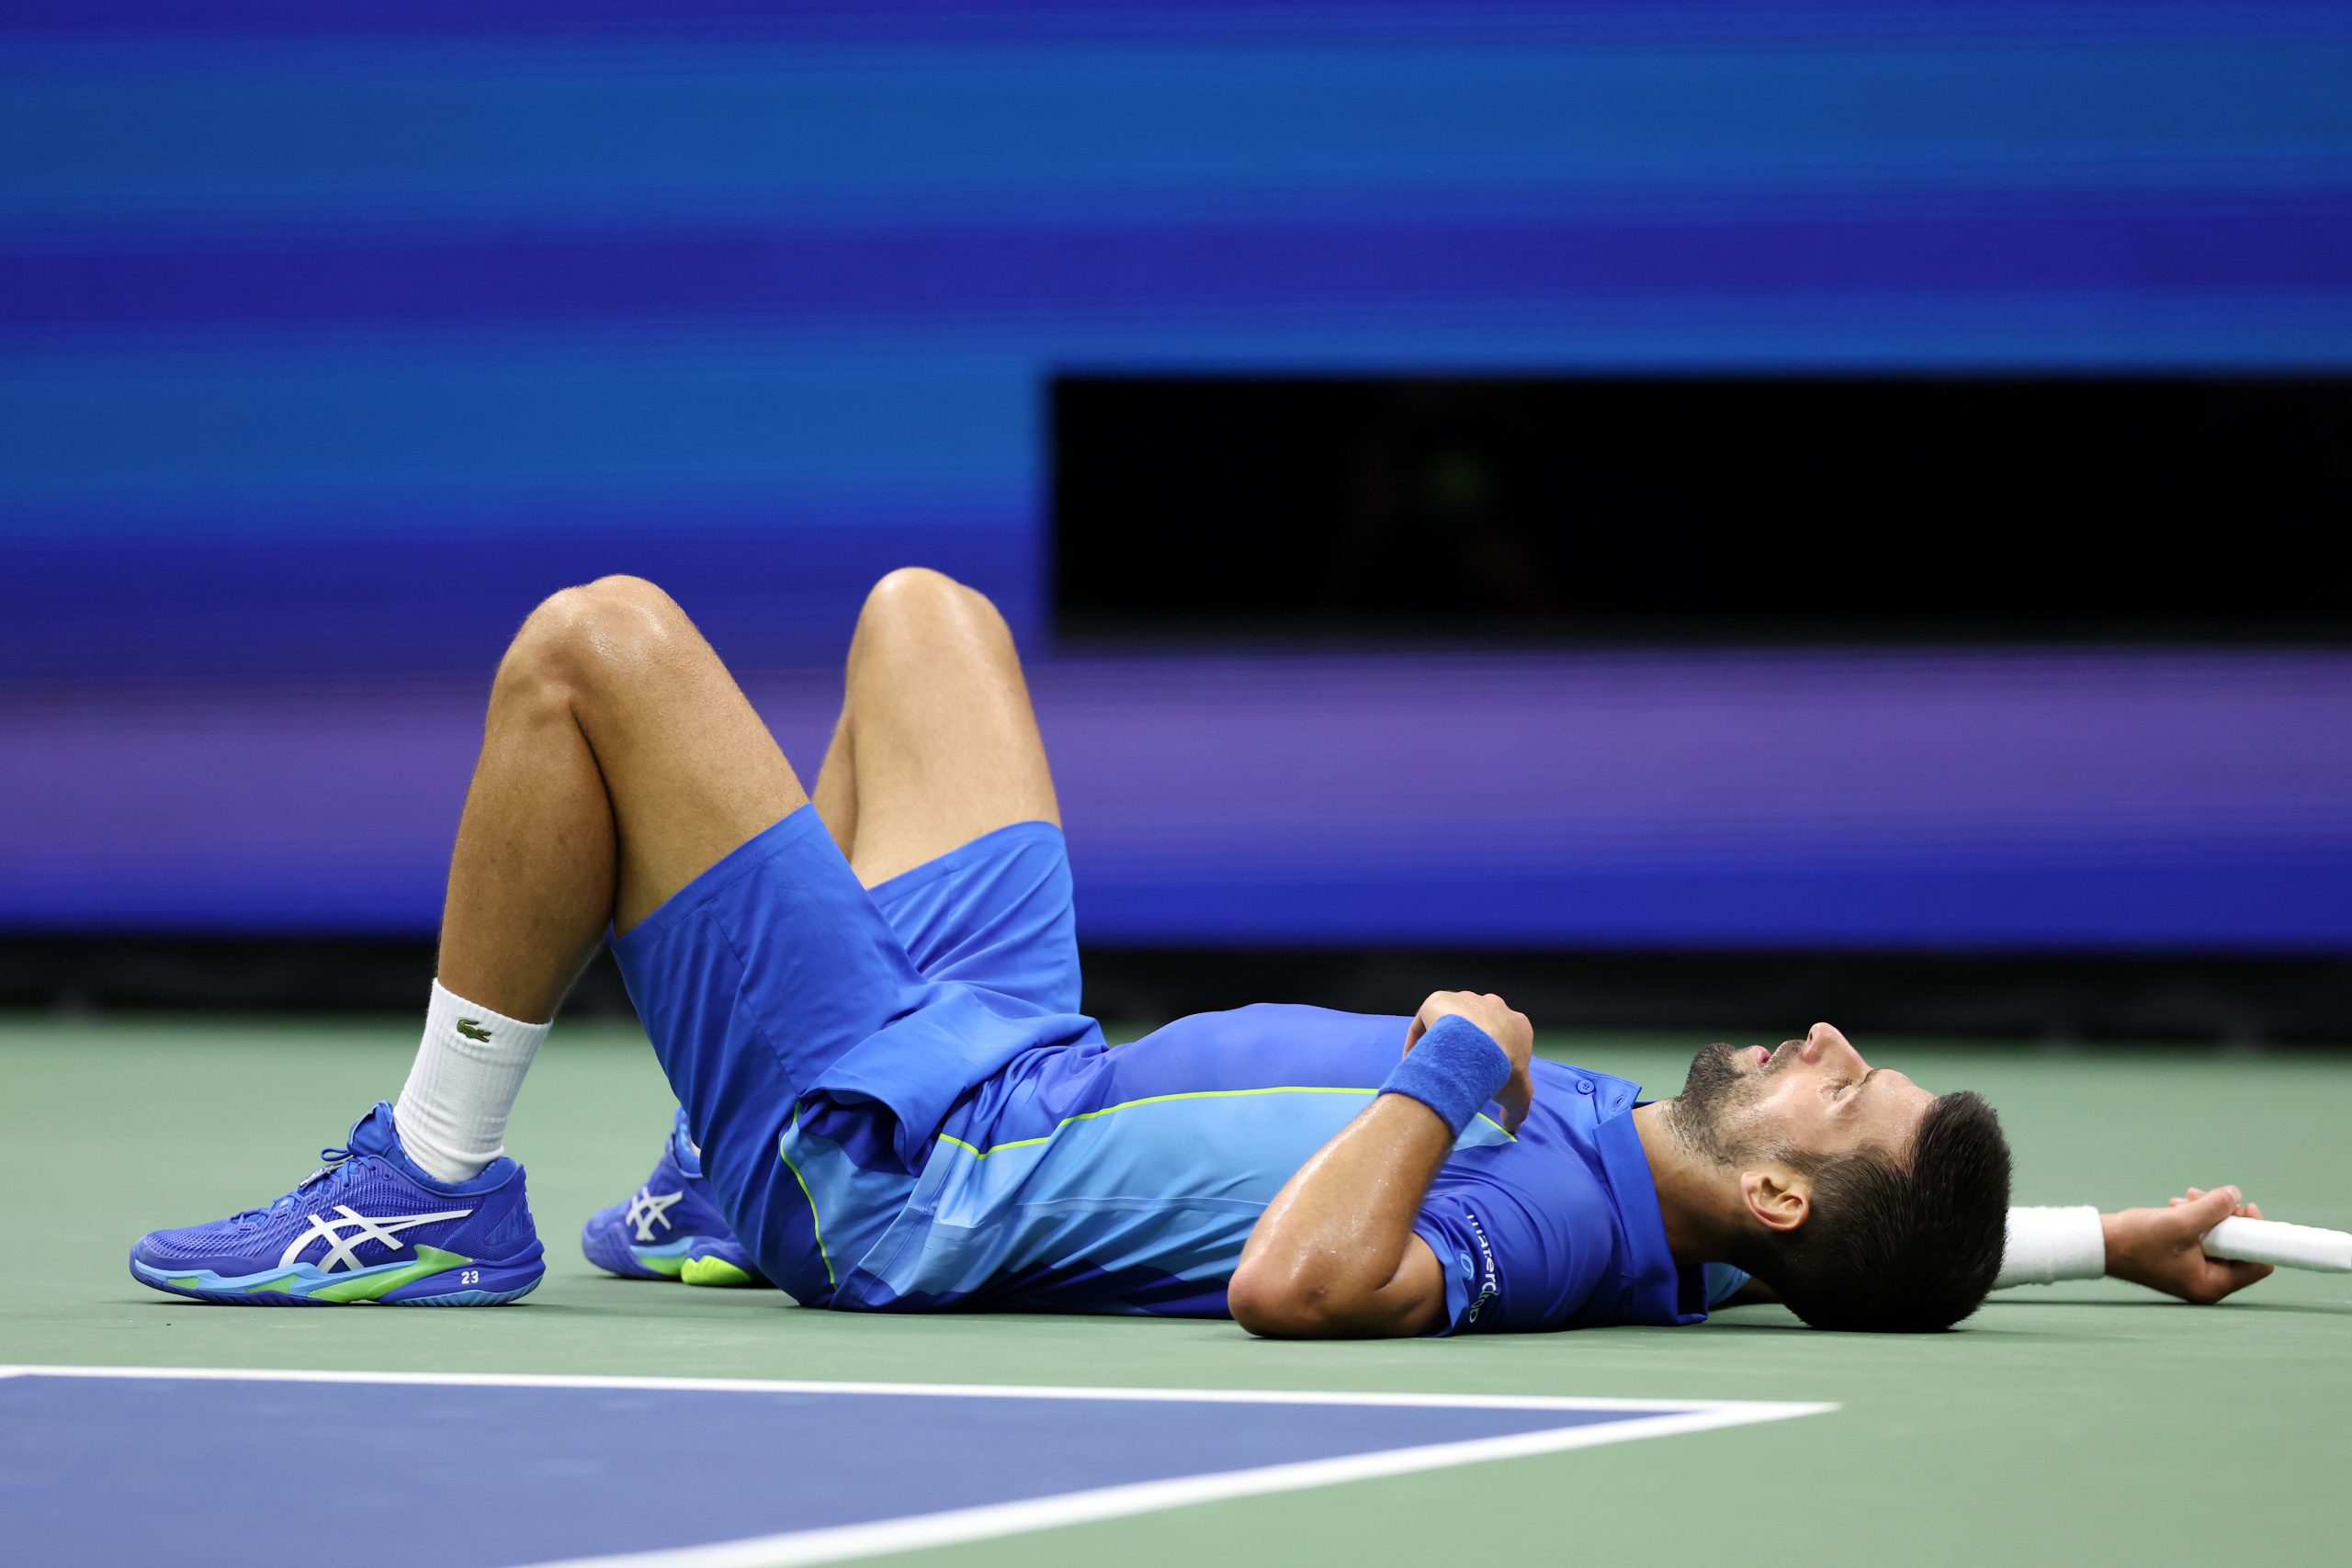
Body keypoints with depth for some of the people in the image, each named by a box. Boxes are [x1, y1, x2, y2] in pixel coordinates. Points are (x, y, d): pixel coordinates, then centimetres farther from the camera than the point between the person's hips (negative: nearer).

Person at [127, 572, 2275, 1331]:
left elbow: (1300, 1281, -48)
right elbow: (1924, 1250, 11)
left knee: (596, 642, -13)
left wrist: (1450, 1069, -36)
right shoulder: (1630, 1172, -7)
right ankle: (731, 1195, 31)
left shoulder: (1547, 1219, -31)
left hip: (892, 1162, -9)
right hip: (1012, 1053, 9)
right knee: (917, 608, 28)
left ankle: (432, 1192, 2)